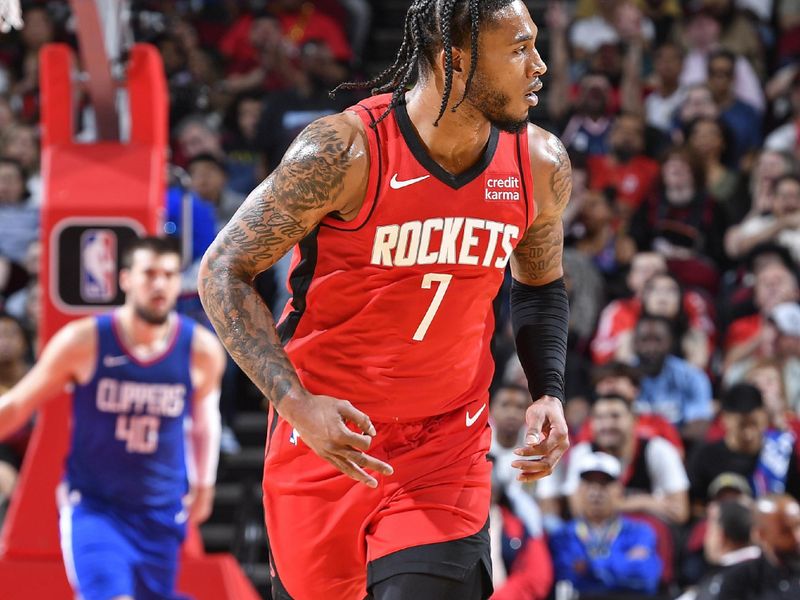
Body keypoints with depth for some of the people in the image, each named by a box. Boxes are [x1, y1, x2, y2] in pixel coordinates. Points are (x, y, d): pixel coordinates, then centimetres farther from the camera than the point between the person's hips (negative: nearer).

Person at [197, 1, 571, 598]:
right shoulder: (344, 153, -20)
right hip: (326, 433, -2)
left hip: (448, 441, 2)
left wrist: (548, 394, -1)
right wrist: (295, 404, -23)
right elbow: (224, 273, -13)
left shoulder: (541, 164, -4)